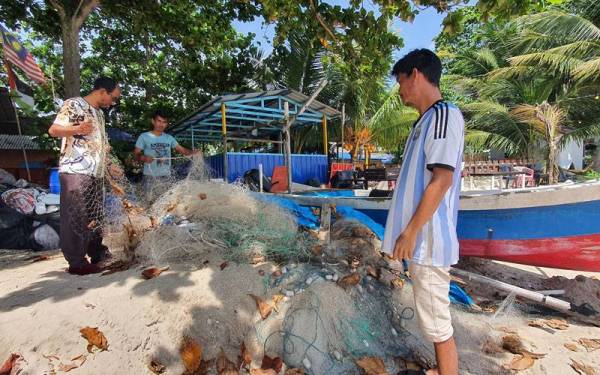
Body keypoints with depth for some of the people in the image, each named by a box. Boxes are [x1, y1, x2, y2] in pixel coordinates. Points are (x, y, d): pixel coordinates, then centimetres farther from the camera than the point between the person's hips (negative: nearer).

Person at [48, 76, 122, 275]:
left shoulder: (99, 113, 20)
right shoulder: (73, 104, -4)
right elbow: (53, 130, -13)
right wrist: (76, 129, -32)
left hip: (96, 172, 8)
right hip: (76, 171, -8)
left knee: (95, 216, 13)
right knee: (76, 217, -4)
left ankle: (97, 255, 24)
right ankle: (76, 262, 3)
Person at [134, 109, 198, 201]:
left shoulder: (169, 138, 11)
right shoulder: (144, 136, 0)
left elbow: (182, 150, 7)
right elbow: (136, 154, -1)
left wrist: (193, 152, -13)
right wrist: (143, 158, -23)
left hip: (166, 177, 4)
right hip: (150, 177, -3)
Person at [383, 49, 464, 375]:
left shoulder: (444, 114, -12)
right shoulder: (426, 120, 16)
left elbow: (442, 180, -21)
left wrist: (410, 232, -18)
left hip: (427, 239, -10)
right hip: (422, 237, 10)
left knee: (437, 323, 4)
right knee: (433, 317, 22)